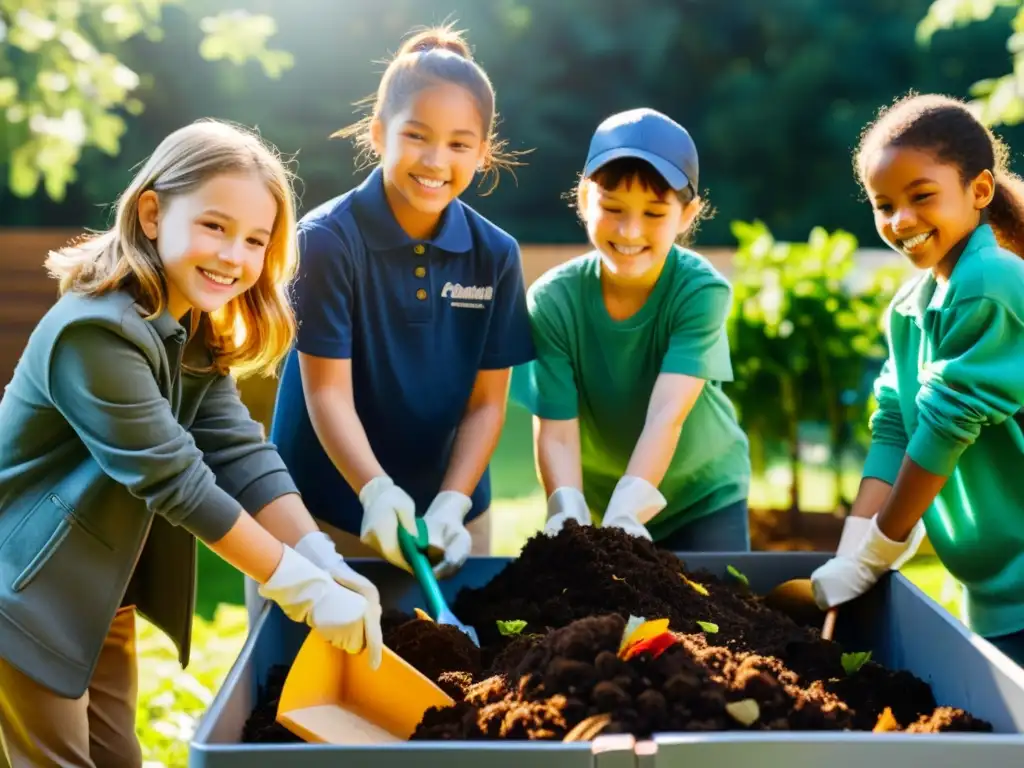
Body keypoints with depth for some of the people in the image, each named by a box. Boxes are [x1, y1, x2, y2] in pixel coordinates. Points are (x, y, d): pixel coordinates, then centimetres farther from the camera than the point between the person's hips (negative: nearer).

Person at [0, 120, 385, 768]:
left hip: (102, 595, 8)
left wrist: (327, 563, -19)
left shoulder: (197, 335, 2)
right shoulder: (96, 333, -27)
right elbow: (177, 482, -28)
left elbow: (243, 455, -7)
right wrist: (307, 590, -26)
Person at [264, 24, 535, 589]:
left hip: (449, 508, 3)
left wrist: (450, 506, -15)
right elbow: (328, 393, -16)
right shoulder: (327, 239, -14)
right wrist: (376, 492, -30)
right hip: (322, 512, -3)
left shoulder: (495, 255, -4)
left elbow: (487, 402, -2)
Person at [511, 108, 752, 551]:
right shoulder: (553, 299, -19)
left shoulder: (701, 290, -22)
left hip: (704, 498, -1)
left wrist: (625, 513, -46)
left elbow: (668, 413, -33)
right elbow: (555, 432, -23)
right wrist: (569, 515, -41)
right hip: (599, 503, 1)